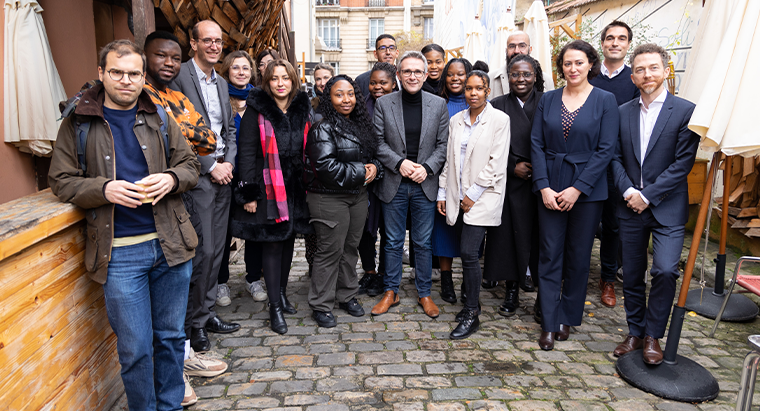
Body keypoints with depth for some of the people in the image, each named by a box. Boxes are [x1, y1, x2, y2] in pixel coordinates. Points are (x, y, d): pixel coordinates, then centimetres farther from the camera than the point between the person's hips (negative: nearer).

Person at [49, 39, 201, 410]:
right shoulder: (78, 123, 3)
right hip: (119, 252, -2)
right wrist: (104, 188, -16)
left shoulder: (159, 118, 9)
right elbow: (61, 182, 3)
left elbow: (190, 164, 13)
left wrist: (171, 178, -9)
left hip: (170, 244, 3)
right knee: (135, 348, 4)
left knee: (171, 337, 14)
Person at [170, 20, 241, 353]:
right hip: (198, 175, -7)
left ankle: (208, 312, 25)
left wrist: (228, 162, 1)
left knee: (217, 248, 12)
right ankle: (196, 322, 11)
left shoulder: (221, 83, 17)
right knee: (203, 250, -4)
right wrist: (211, 166, -13)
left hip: (222, 173, 7)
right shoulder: (179, 76, -8)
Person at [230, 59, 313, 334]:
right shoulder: (257, 111, -6)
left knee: (288, 240, 13)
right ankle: (275, 307, 7)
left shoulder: (302, 110, 8)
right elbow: (247, 153, -8)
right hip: (269, 188, -5)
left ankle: (282, 293, 30)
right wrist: (249, 193, -12)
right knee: (272, 243, -1)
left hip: (297, 188, 5)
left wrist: (310, 185, 10)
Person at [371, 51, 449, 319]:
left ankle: (424, 294, 24)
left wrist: (427, 168, -12)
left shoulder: (438, 105, 3)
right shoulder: (383, 104, 1)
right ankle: (391, 292, 24)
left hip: (425, 185, 0)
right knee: (393, 242, 10)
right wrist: (400, 163, -14)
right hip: (393, 184, 0)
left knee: (423, 243, 9)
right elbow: (378, 143, -1)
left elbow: (443, 145, 3)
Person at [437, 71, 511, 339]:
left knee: (468, 252, -11)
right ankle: (472, 301, 25)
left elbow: (497, 162, -9)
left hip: (482, 197, -5)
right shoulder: (456, 120, 12)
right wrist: (443, 192, 10)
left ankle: (472, 315, 0)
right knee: (466, 253, 8)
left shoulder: (499, 119, -4)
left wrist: (473, 194, -11)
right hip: (457, 197, 5)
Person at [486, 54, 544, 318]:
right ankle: (512, 292, 19)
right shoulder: (498, 106, 5)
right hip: (510, 182, 1)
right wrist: (512, 167, -9)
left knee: (541, 237, 1)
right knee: (510, 235, 4)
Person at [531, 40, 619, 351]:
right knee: (549, 255, 3)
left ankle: (568, 317, 25)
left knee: (578, 256, 8)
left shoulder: (605, 100, -1)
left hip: (587, 190, -1)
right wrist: (544, 186, -9)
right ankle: (549, 323, 11)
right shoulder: (547, 100, 6)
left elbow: (605, 149, -7)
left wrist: (577, 188, -13)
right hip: (550, 188, 2)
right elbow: (536, 144, 1)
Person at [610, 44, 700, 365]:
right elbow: (616, 158, 6)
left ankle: (653, 335, 6)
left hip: (667, 208, -4)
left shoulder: (686, 111, -6)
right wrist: (628, 191, -9)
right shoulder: (623, 112, 7)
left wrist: (647, 195, -14)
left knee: (665, 270, -16)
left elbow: (683, 163, -11)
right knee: (632, 276, 11)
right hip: (630, 206, 4)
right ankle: (635, 333, 28)